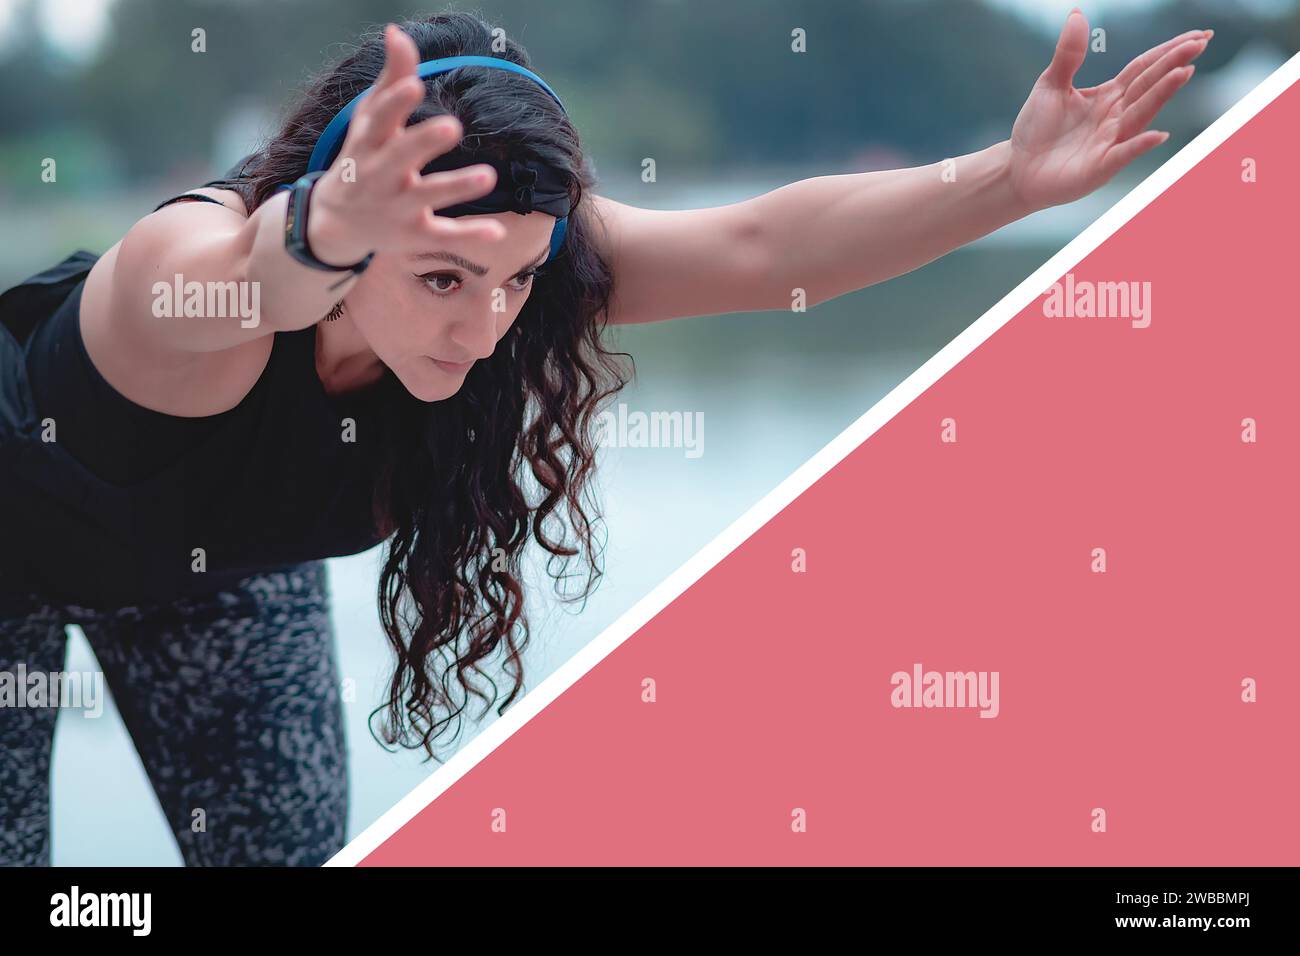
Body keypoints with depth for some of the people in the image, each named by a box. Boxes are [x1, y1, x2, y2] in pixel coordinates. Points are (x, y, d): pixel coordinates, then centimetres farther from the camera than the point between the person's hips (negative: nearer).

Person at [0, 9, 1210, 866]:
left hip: (216, 563, 5)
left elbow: (758, 246, -41)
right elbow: (242, 277, -70)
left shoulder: (512, 246, -31)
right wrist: (322, 238, -92)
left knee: (287, 847, 5)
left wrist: (1011, 177, -53)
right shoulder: (188, 261, -45)